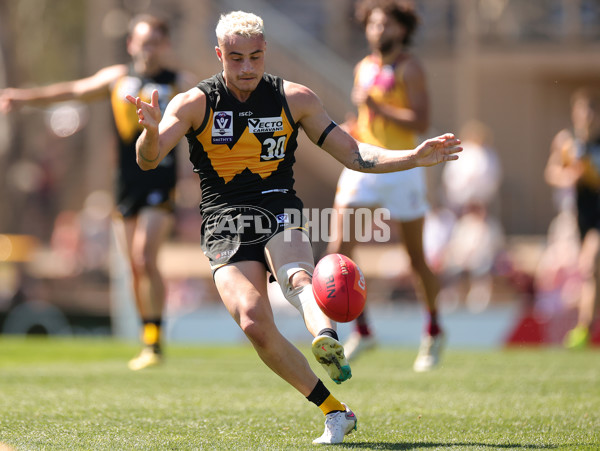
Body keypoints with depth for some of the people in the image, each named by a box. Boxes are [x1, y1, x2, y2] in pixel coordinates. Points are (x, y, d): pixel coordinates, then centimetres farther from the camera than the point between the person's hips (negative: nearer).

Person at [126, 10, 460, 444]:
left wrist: (414, 157, -2)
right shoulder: (194, 104, 0)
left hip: (281, 215, 0)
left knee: (297, 277, -35)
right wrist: (152, 131, -36)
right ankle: (335, 412, -13)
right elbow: (148, 159, -12)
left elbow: (352, 154, 11)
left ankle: (328, 343, -66)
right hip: (226, 228, 0)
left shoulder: (294, 98, 6)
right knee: (255, 324, -23)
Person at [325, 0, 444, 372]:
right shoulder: (364, 68, 13)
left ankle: (434, 331, 27)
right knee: (338, 250, -11)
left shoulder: (409, 67, -7)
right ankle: (362, 331, -1)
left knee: (416, 258, 6)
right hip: (362, 166, 5)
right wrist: (352, 132, 7)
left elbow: (421, 122, -17)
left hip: (401, 167, -5)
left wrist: (376, 106, -20)